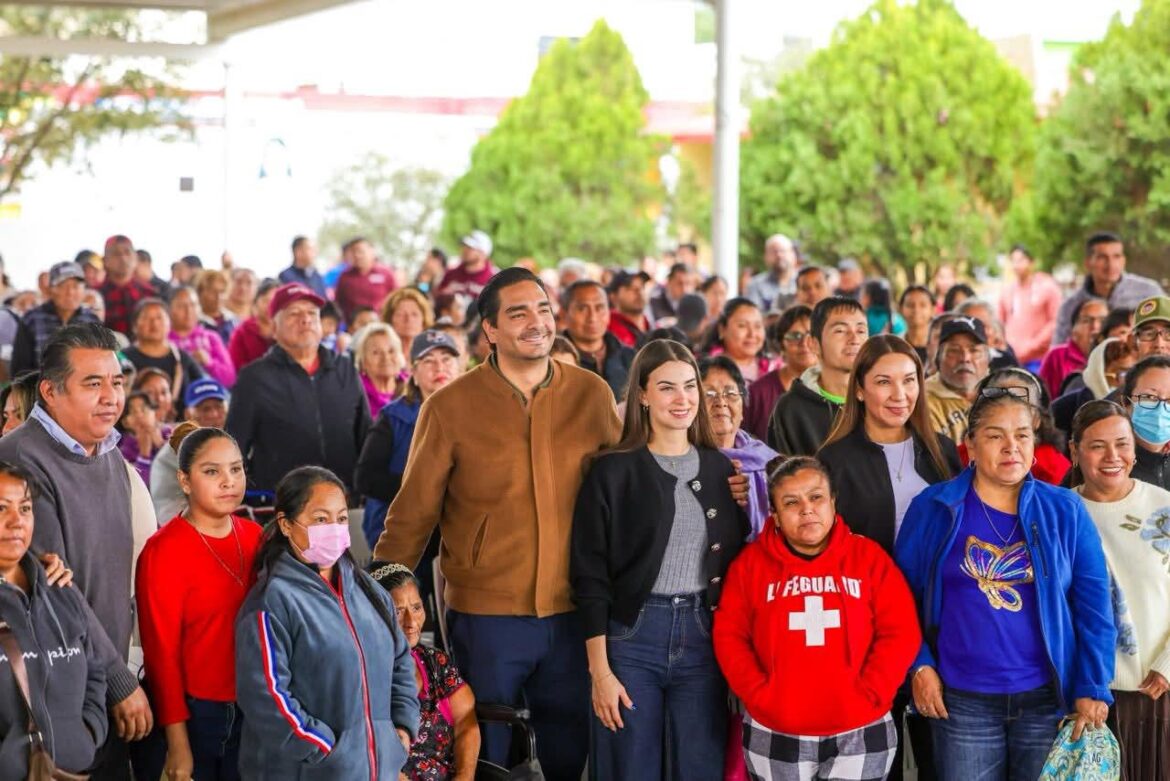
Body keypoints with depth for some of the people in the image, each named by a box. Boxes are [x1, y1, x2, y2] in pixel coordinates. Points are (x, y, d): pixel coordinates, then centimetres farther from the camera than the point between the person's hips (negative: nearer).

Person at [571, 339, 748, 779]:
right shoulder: (612, 472, -3)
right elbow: (590, 575, -5)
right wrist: (599, 670, -10)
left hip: (704, 638, 3)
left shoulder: (722, 470, 8)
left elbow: (738, 561, 12)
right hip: (631, 636, -3)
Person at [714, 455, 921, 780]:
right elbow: (729, 636, 1)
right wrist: (761, 695, -11)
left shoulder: (869, 556, 1)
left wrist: (866, 696, -13)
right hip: (774, 737, 1)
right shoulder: (751, 562, 3)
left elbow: (900, 632, -4)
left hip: (861, 735, 0)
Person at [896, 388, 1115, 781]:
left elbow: (1093, 607, 1)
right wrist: (919, 665, -3)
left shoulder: (1065, 511, 1)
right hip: (961, 701, -1)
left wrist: (1093, 688, -4)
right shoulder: (933, 508, 0)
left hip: (1049, 700, 1)